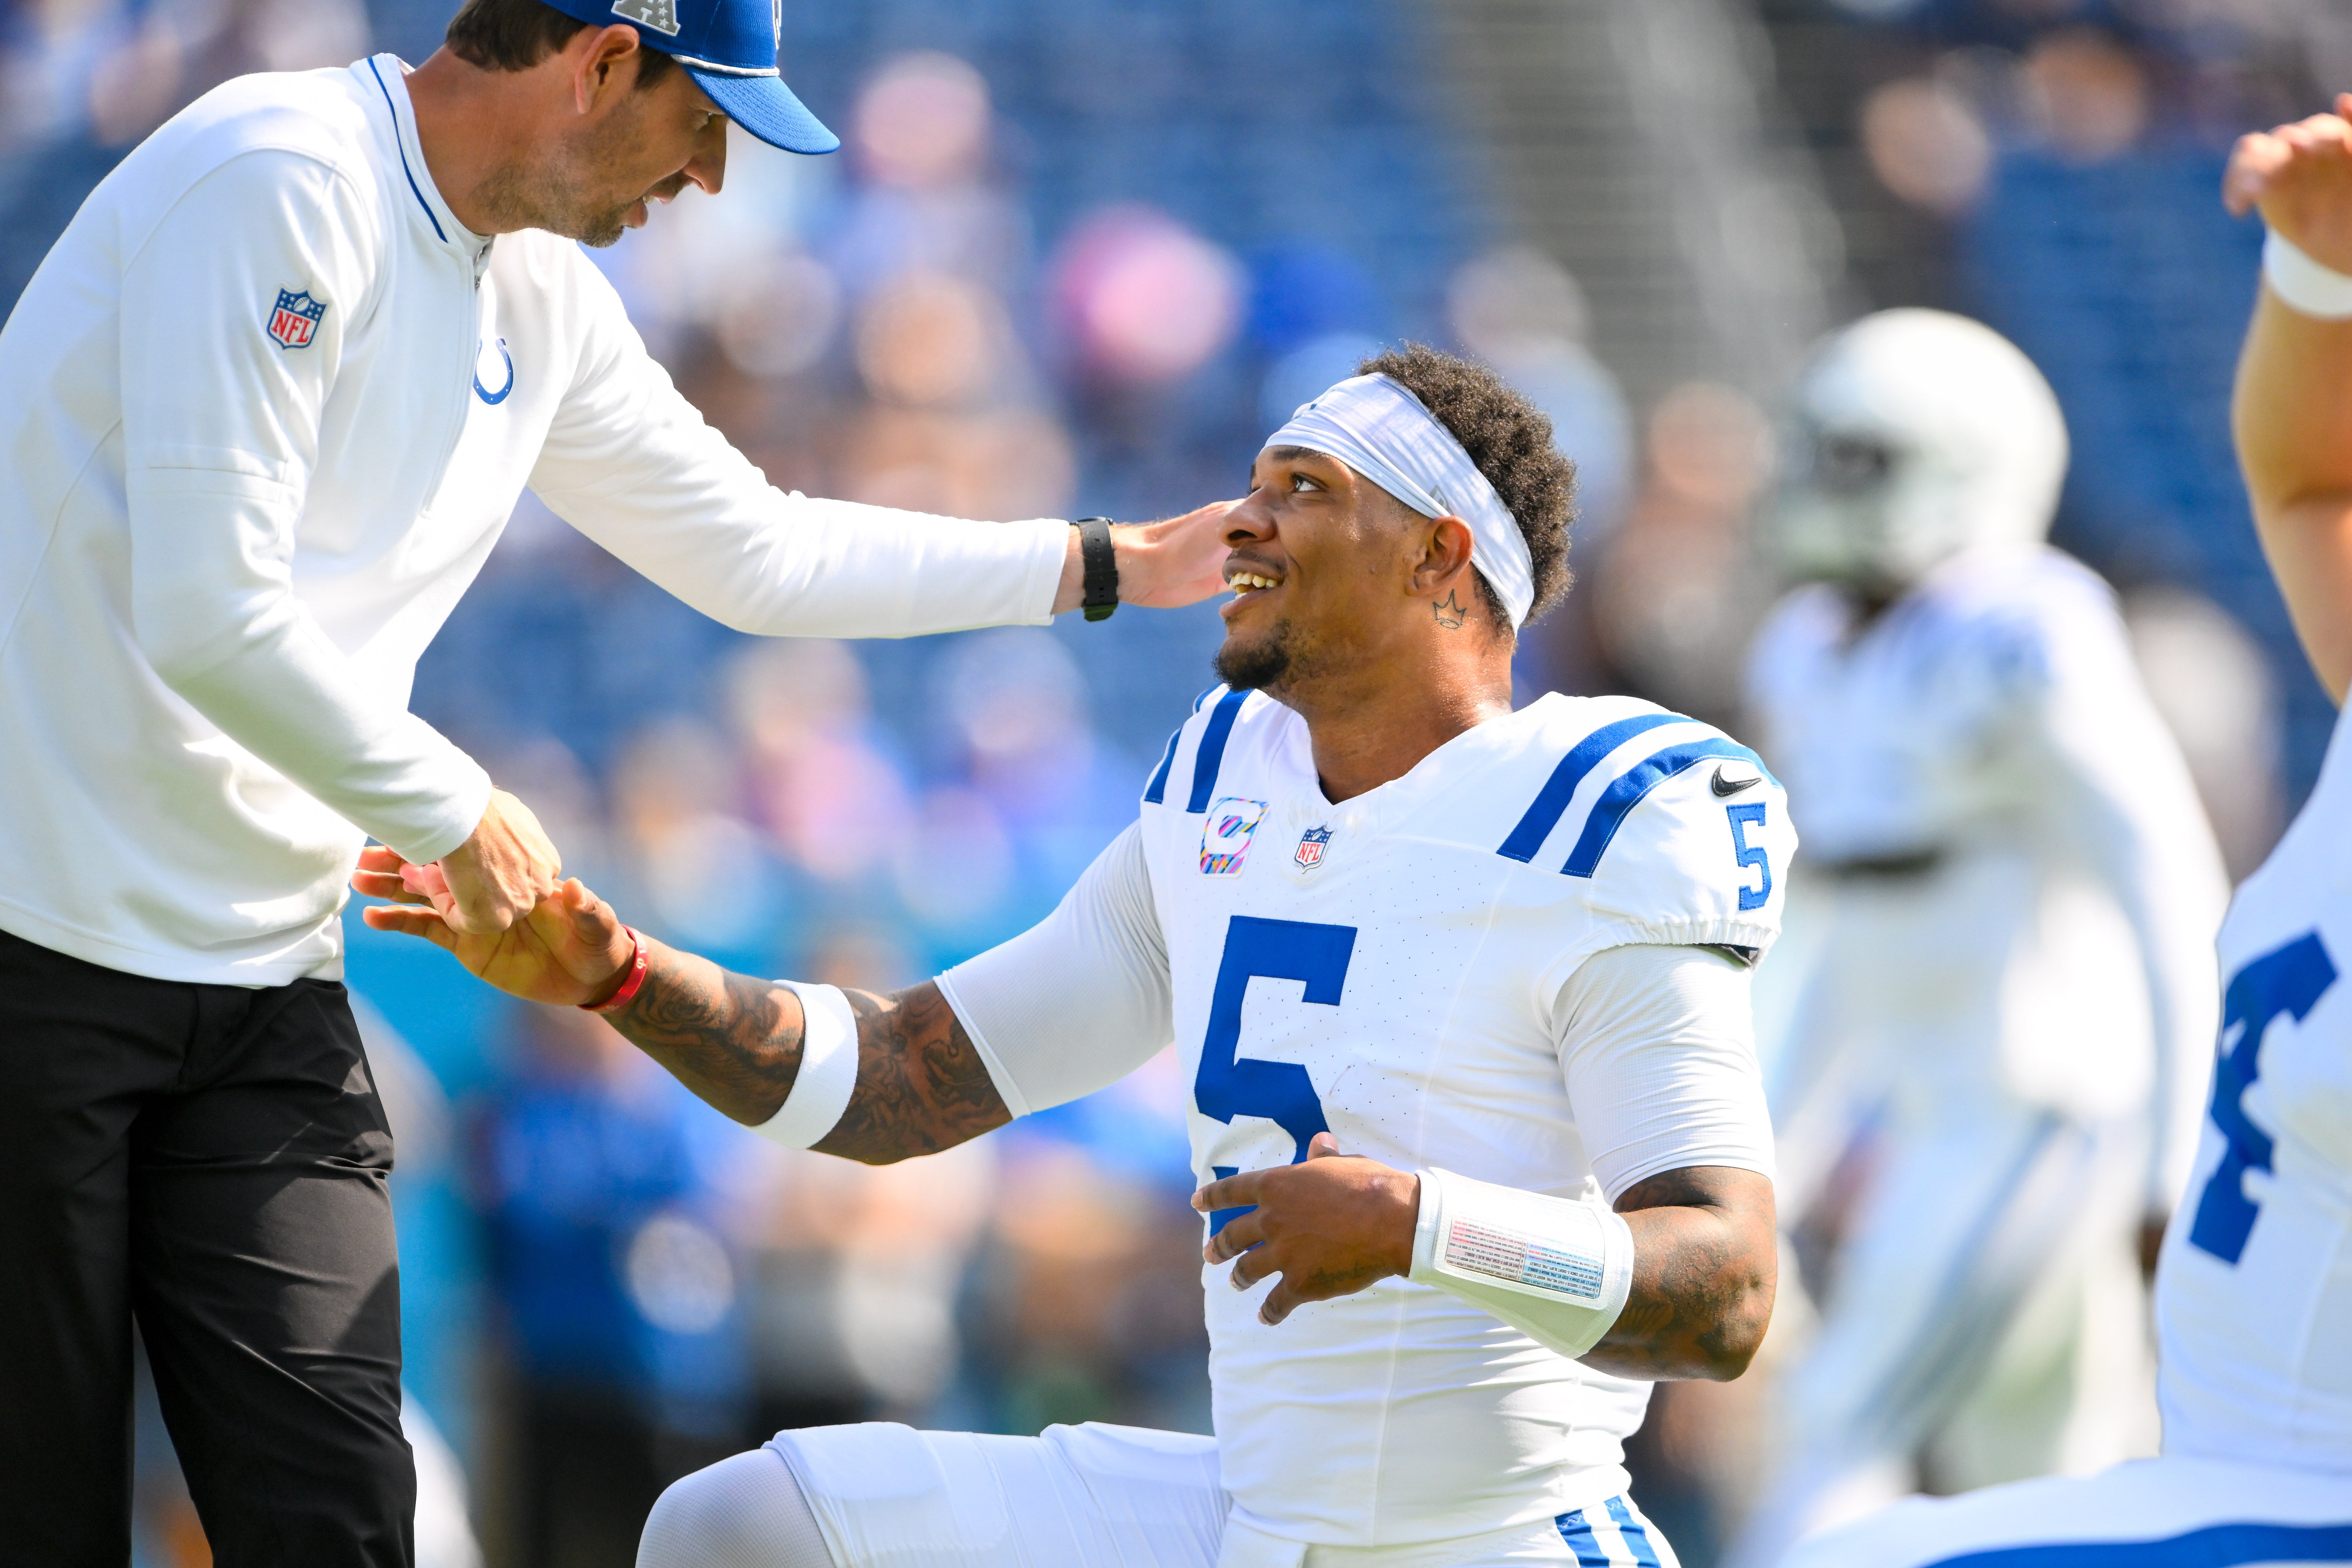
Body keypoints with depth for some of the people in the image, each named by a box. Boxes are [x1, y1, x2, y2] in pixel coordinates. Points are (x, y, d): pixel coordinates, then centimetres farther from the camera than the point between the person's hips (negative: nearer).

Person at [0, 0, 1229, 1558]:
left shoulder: (539, 304, 12)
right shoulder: (281, 181, -16)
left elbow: (758, 551, 25)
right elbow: (206, 616, -22)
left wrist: (1120, 566, 24)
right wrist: (457, 811, -10)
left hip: (266, 985, 8)